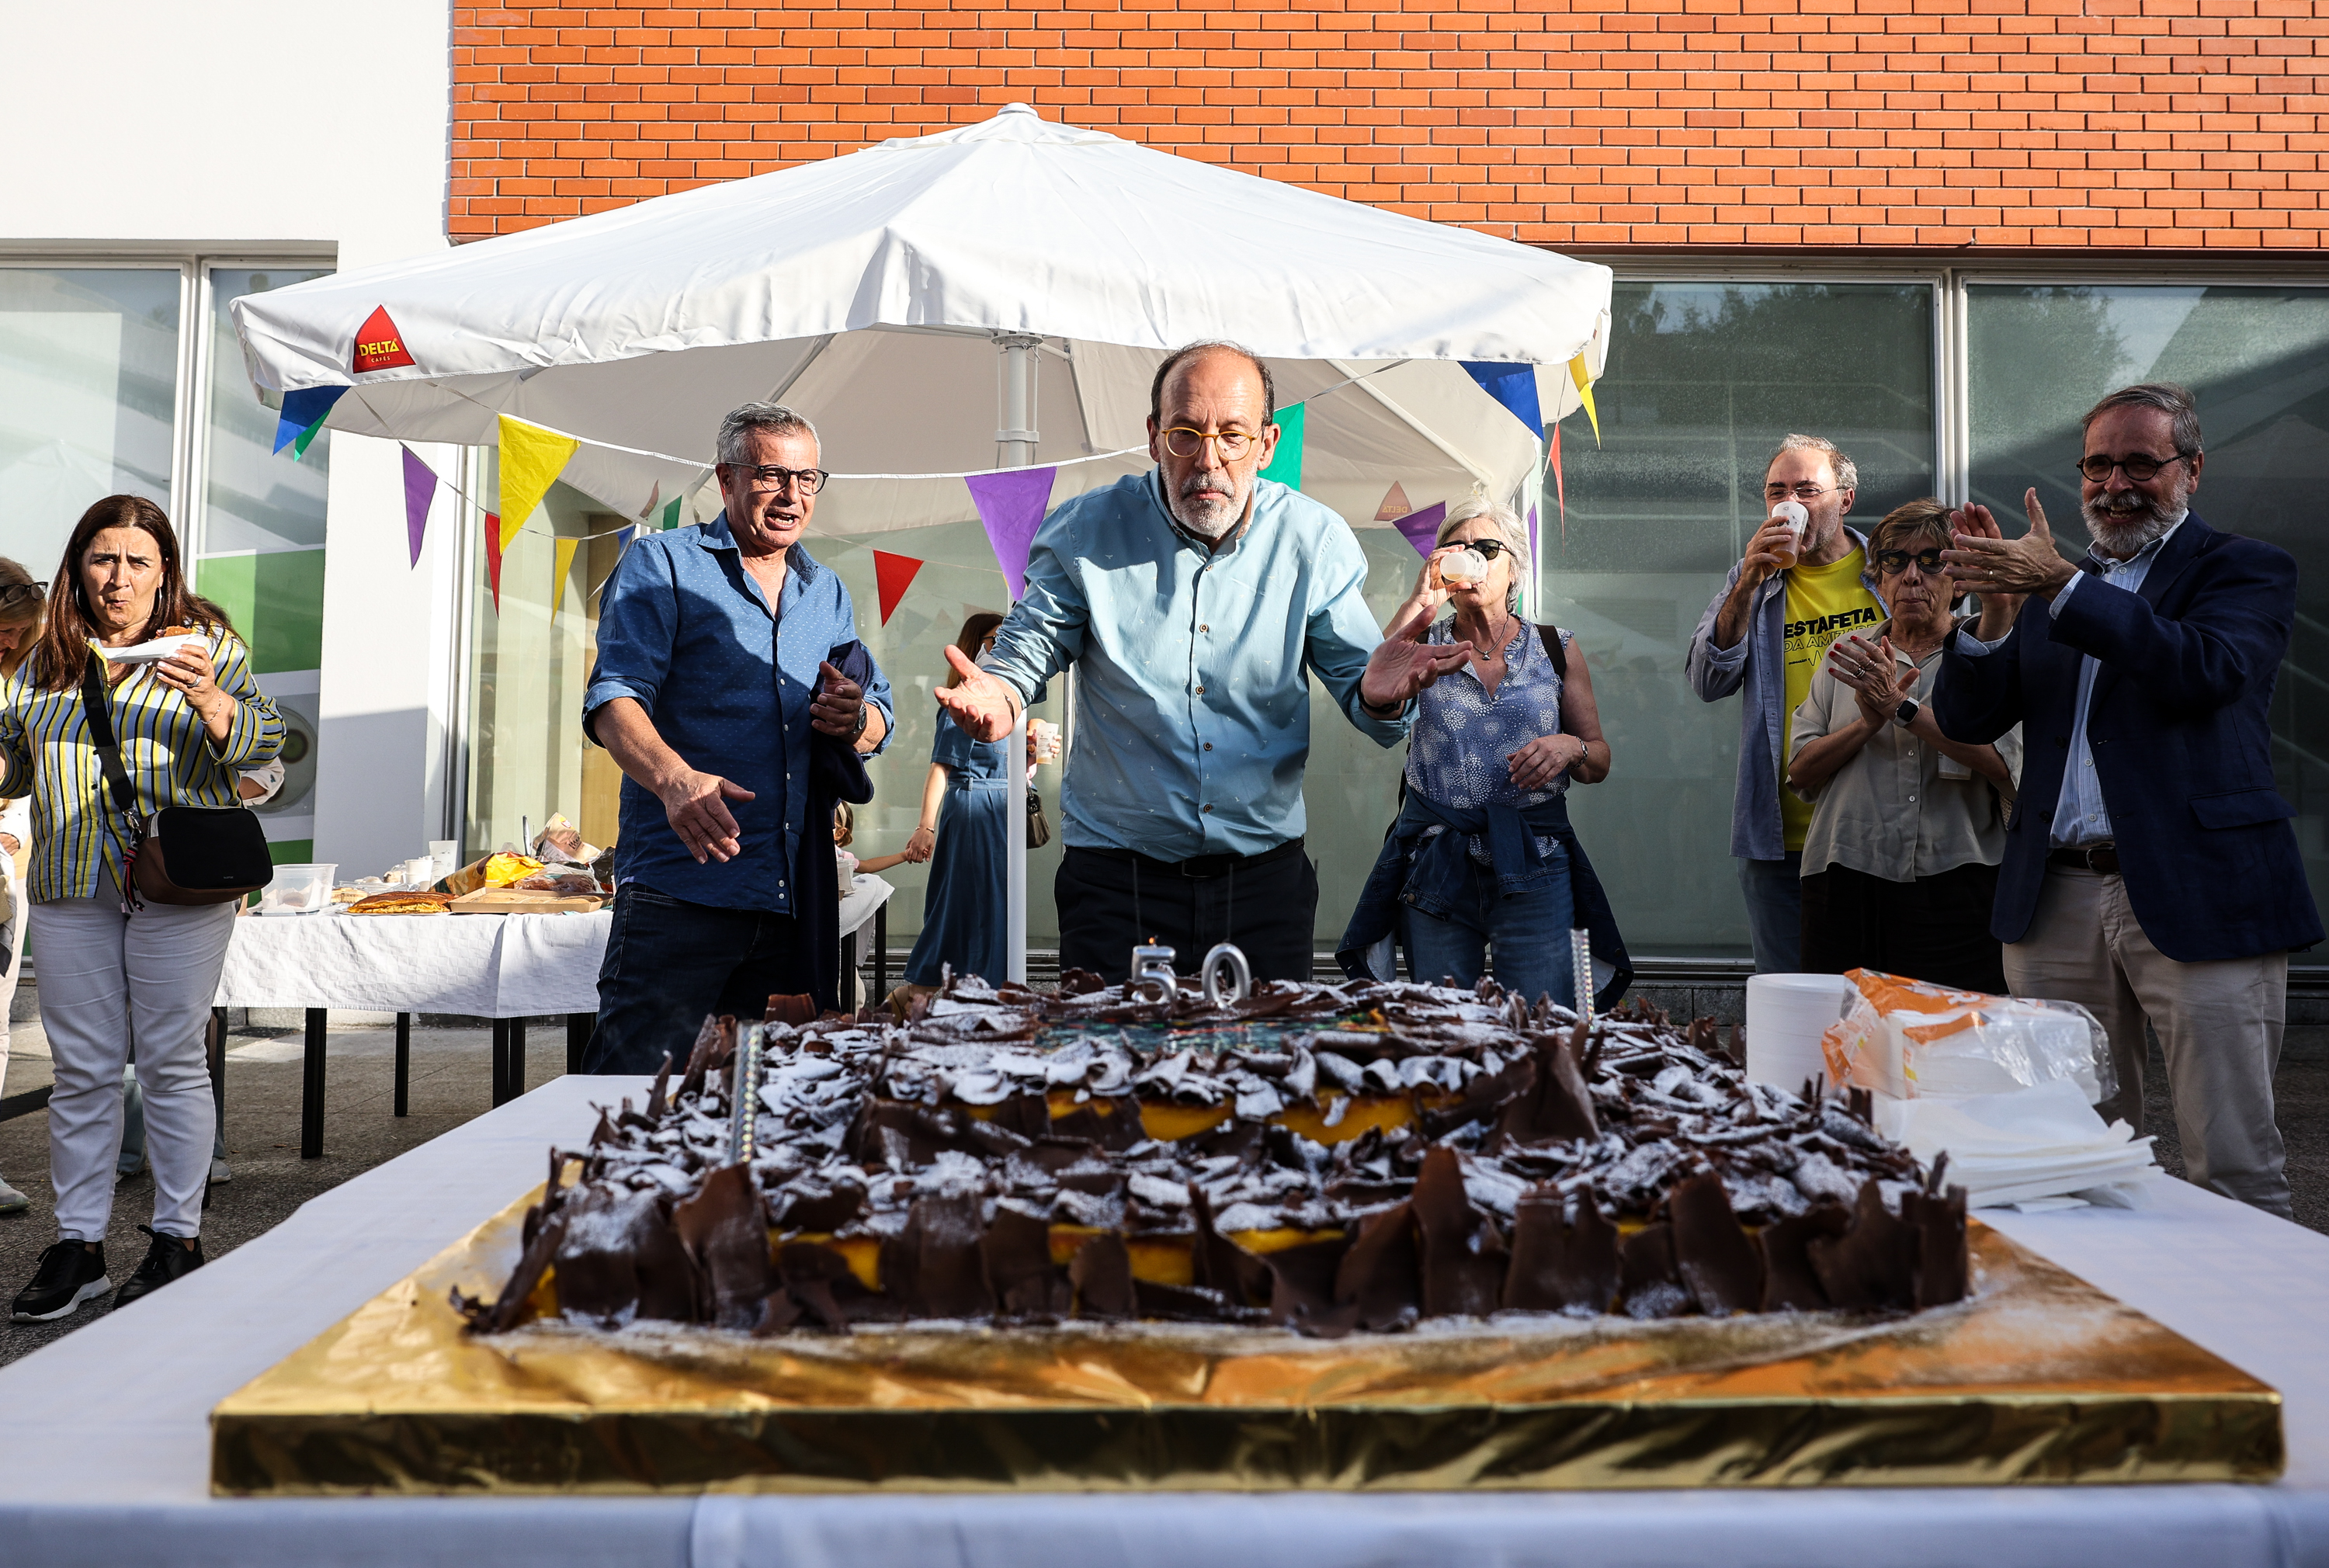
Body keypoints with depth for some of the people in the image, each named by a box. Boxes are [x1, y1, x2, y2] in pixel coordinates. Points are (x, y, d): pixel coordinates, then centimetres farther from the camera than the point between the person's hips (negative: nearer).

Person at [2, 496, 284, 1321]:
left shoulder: (208, 647, 1)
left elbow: (264, 740, -10)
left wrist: (214, 707, -29)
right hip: (70, 887, 4)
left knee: (172, 1060, 1)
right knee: (82, 1067, 7)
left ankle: (178, 1237, 11)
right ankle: (77, 1243, 16)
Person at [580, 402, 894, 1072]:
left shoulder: (828, 593, 19)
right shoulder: (660, 565, 2)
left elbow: (879, 720, 21)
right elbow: (614, 699, -10)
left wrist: (855, 719, -5)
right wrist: (674, 778, -31)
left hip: (799, 899, 5)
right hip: (680, 889, -5)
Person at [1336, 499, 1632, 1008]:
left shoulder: (1558, 650, 9)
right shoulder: (1422, 644, 8)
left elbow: (1599, 762, 11)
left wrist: (1570, 748, -11)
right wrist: (1421, 602, -12)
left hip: (1534, 869, 0)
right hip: (1435, 867, 0)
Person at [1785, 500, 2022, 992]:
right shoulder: (1846, 656, 15)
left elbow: (2003, 763, -10)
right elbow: (1800, 770, 7)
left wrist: (1902, 707, -14)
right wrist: (1869, 720, -9)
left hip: (1953, 885, -2)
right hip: (1847, 887, 2)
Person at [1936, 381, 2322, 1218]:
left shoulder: (2246, 569, 5)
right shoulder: (2048, 585, 17)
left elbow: (2206, 670, -17)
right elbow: (1967, 720, 9)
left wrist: (2060, 585, -22)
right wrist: (1996, 608, -7)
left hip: (2196, 898, -4)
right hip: (2059, 904, 4)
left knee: (2236, 1171, -1)